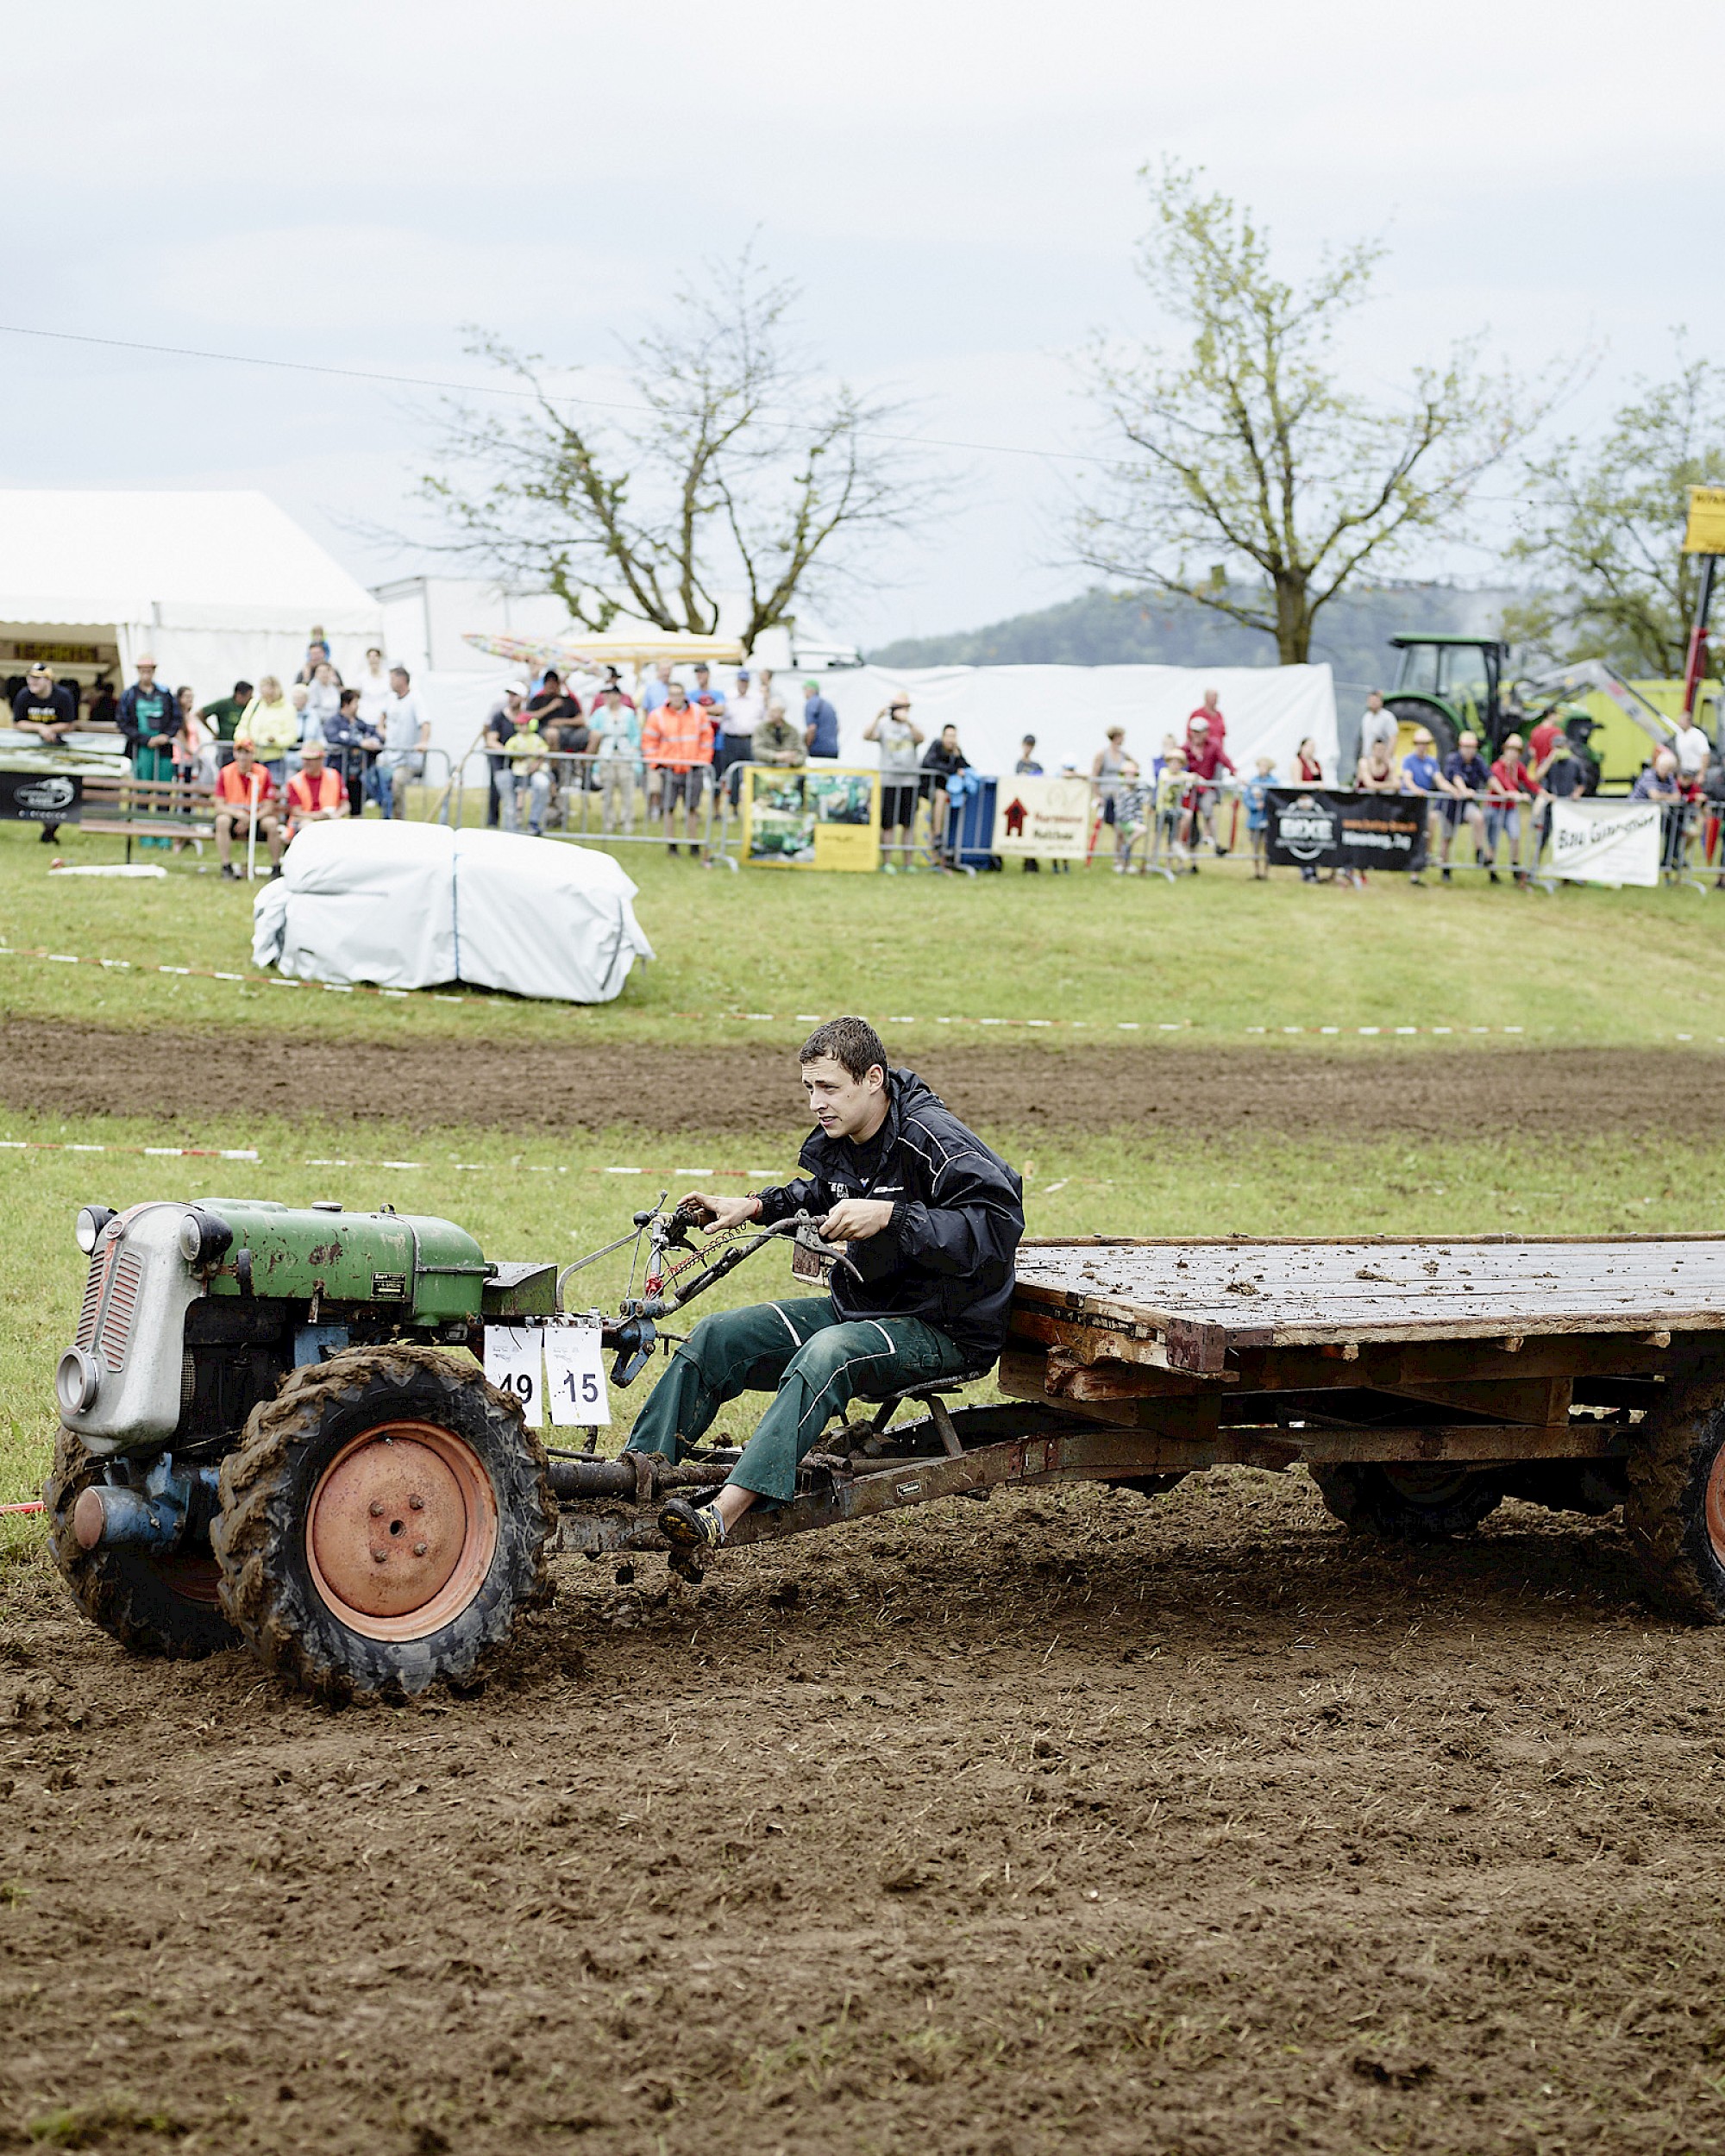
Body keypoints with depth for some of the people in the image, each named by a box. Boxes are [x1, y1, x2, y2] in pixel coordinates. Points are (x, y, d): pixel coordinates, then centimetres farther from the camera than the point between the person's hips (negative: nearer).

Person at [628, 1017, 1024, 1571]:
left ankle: (721, 1518, -47)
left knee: (829, 1352, -37)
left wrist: (891, 1217, -35)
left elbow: (998, 1224, -31)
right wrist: (754, 1207, 12)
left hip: (943, 1328, -9)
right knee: (717, 1336, -3)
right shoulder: (837, 1140, 5)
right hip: (860, 1306, 9)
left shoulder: (932, 1140, -20)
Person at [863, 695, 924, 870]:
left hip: (910, 781, 2)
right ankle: (887, 861, 3)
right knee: (888, 824, -2)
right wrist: (878, 716, -17)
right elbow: (867, 735, -9)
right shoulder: (884, 725, 7)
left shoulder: (912, 726, 11)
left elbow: (920, 738, -10)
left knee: (909, 824, 2)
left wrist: (908, 721, -25)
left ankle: (907, 863, 7)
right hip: (888, 781, -2)